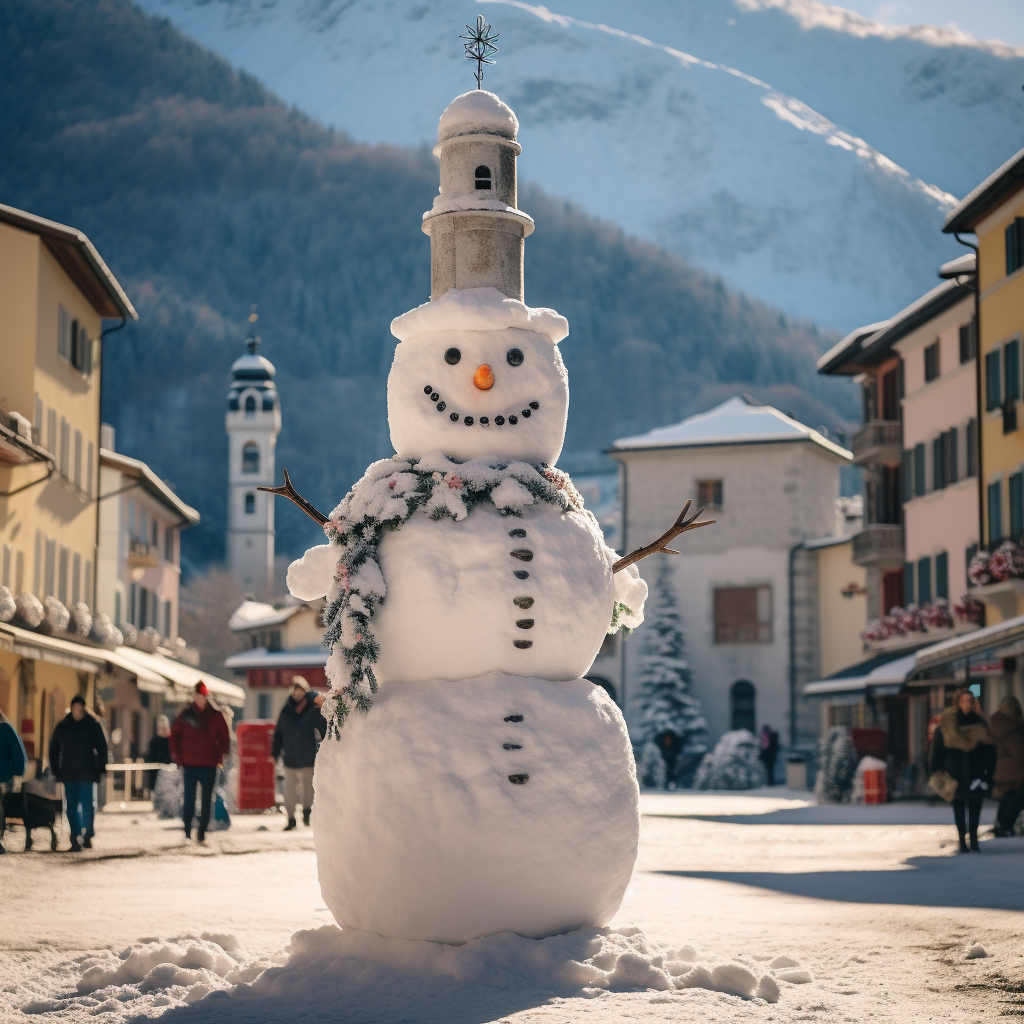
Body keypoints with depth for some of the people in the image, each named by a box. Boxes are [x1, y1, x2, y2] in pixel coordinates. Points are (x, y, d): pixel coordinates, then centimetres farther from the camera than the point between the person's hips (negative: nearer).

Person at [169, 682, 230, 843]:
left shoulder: (216, 716, 2)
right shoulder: (186, 715, 3)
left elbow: (225, 738, 8)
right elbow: (175, 735, 10)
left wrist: (220, 758, 1)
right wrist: (178, 757, 3)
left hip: (209, 765, 0)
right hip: (190, 765, 0)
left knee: (206, 801, 2)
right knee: (189, 799, -1)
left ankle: (202, 833, 8)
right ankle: (187, 831, 9)